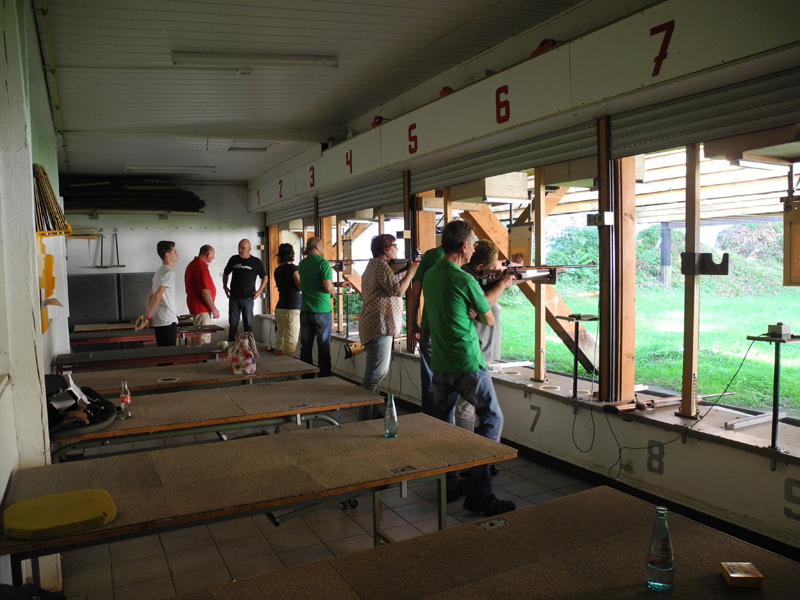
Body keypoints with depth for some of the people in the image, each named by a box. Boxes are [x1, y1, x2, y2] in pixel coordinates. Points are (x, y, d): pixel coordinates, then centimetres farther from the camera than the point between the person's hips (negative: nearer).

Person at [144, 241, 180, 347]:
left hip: (158, 320, 9)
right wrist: (148, 315, -17)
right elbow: (158, 295, -21)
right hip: (167, 320, -9)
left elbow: (150, 295, 20)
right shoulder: (169, 272, -12)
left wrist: (149, 316, 17)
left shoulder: (159, 272, 18)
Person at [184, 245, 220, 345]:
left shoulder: (193, 264, 15)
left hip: (196, 306, 11)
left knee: (204, 337, 17)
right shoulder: (200, 266, -18)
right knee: (204, 340, -8)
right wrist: (214, 309, -15)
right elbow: (205, 291, -22)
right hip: (201, 308, -11)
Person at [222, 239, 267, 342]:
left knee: (248, 324, 3)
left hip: (248, 298, -2)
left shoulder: (256, 262, 0)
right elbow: (225, 273, 20)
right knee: (233, 324, 4)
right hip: (234, 297, 2)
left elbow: (265, 277, 8)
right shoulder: (234, 259, 5)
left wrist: (260, 291, -3)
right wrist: (225, 286, 8)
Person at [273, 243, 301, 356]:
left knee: (280, 340, 13)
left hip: (280, 308, 7)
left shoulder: (277, 270, 11)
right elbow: (300, 286, -9)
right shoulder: (292, 267, -9)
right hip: (291, 309, -7)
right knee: (290, 342, -6)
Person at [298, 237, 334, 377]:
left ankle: (306, 378, 14)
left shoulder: (302, 264, 9)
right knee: (323, 348, 1)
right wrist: (333, 291, 5)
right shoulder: (323, 263, -11)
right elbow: (328, 287, -20)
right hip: (322, 310, -5)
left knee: (306, 347, 9)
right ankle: (324, 379, 4)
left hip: (305, 310, 6)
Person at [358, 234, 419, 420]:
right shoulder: (381, 266, -12)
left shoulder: (374, 265, 20)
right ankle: (365, 418, -8)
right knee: (376, 374, -10)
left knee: (379, 372, 17)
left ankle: (373, 413, 25)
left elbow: (392, 283, 20)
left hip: (379, 326, 11)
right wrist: (411, 271, -8)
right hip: (379, 326, -11)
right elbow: (398, 290, -18)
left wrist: (406, 271, 10)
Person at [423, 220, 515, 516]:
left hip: (440, 363, 8)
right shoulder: (465, 280, -17)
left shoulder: (430, 276, 7)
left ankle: (448, 485, 25)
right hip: (468, 364, -8)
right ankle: (479, 494, 1)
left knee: (442, 422, 17)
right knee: (491, 418, 3)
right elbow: (489, 319, -3)